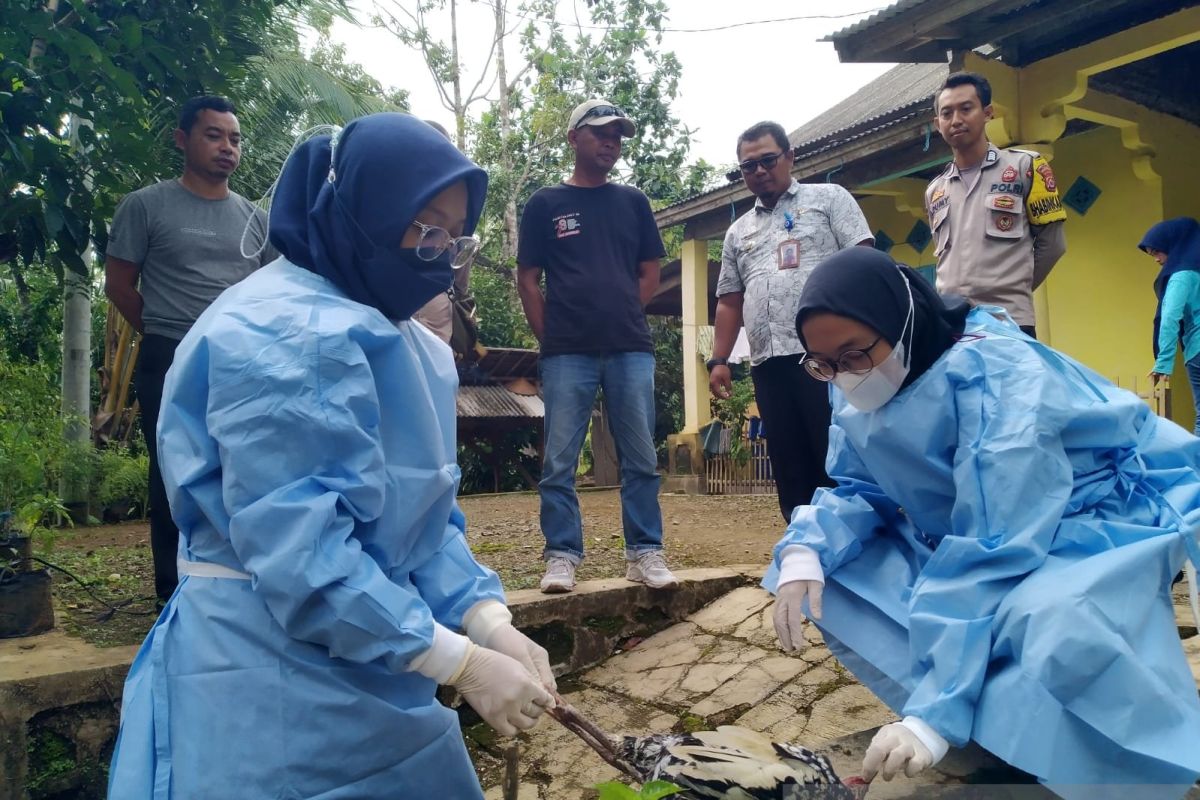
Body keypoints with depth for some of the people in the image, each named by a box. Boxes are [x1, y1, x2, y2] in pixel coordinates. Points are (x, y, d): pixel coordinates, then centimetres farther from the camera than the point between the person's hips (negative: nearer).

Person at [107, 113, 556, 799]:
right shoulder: (281, 335, -19)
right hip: (273, 684, -8)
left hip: (368, 671, 8)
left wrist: (491, 623, -8)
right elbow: (302, 553, -25)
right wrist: (463, 664, -23)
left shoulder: (407, 343, 9)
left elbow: (426, 519, 8)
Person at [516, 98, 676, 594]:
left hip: (630, 350, 2)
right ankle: (562, 556, 7)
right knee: (559, 462, -1)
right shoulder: (545, 204, 8)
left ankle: (644, 553, 12)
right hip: (566, 354, -2)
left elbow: (649, 274, 16)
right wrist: (550, 339, -1)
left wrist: (622, 319, 4)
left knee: (641, 459, 4)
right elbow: (527, 279, 6)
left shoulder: (632, 203, 15)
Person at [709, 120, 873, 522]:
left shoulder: (829, 198, 9)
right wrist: (719, 360, 10)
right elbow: (729, 303, 21)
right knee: (789, 466, 7)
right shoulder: (738, 232, 23)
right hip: (768, 363, 5)